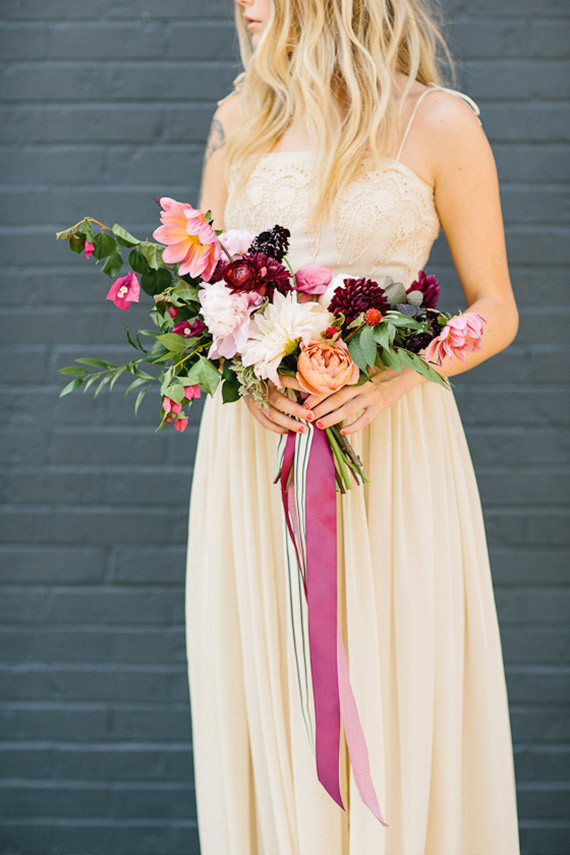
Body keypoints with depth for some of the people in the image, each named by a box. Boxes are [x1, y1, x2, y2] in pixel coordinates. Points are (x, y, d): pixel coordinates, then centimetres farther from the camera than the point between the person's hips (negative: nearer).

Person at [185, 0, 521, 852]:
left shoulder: (438, 123, -2)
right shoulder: (239, 120, 11)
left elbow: (495, 310, 2)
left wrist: (395, 378, -17)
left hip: (390, 445, -3)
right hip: (252, 438, 4)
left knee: (398, 698, -2)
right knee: (266, 702, 5)